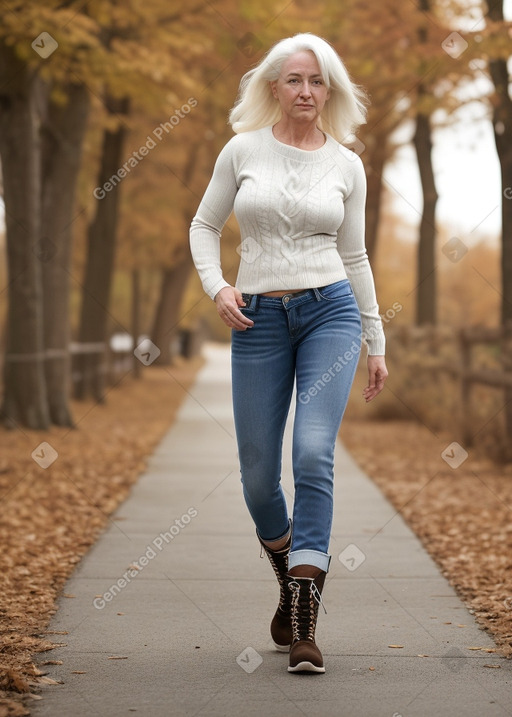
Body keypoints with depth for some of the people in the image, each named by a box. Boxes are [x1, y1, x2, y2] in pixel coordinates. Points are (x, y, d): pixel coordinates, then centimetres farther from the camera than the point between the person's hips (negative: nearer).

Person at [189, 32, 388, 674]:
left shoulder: (346, 165, 6)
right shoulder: (243, 150, 4)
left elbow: (354, 257, 13)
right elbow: (204, 226, 12)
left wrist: (377, 344, 14)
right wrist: (216, 286, -7)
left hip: (330, 312, -1)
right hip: (258, 321, 1)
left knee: (314, 453, -18)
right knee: (258, 475, 2)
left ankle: (303, 624, -16)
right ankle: (291, 582, 33)